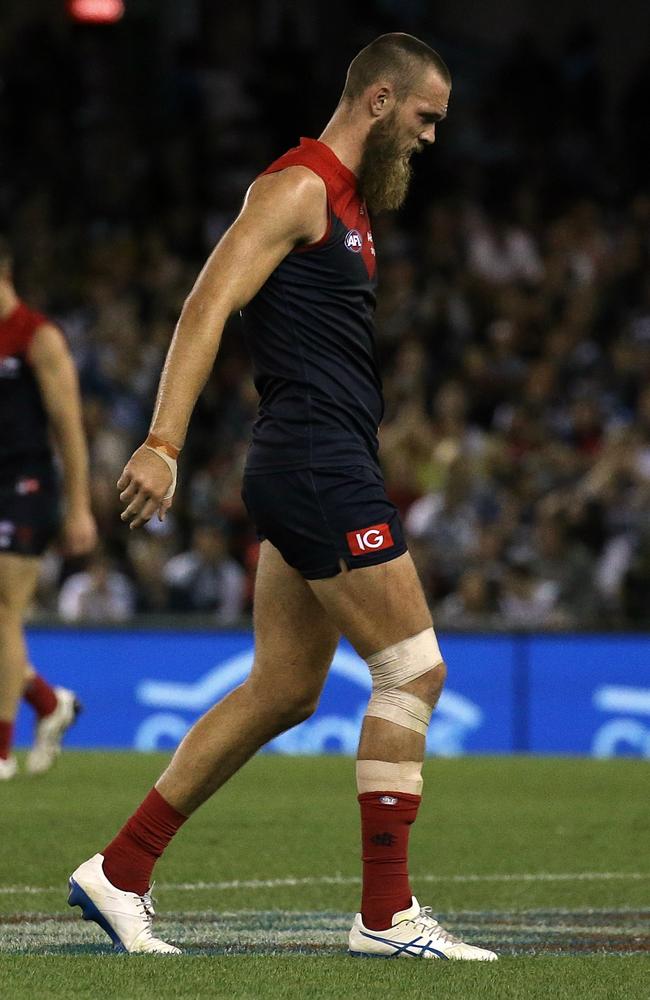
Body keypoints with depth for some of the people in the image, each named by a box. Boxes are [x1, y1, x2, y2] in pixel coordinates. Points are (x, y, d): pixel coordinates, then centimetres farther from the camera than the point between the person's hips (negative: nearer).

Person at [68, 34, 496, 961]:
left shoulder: (349, 199, 20)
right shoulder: (297, 188, -11)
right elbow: (208, 306, -20)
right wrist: (163, 446, -28)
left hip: (321, 467, 10)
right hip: (317, 462, -10)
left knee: (283, 690, 11)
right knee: (412, 669, -7)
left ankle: (117, 873, 14)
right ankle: (387, 914, -3)